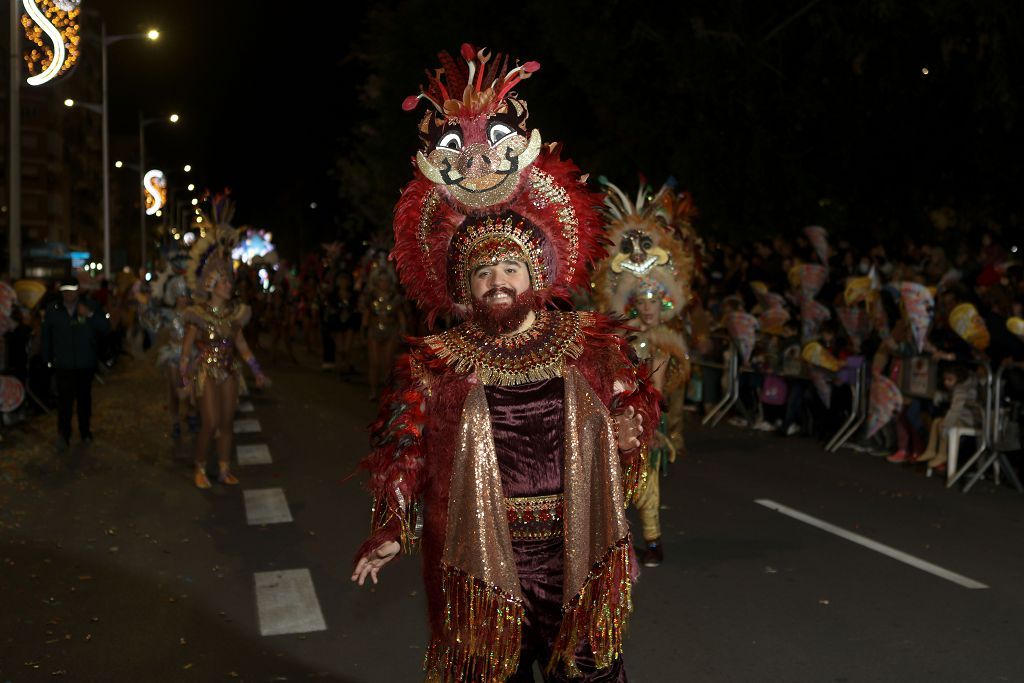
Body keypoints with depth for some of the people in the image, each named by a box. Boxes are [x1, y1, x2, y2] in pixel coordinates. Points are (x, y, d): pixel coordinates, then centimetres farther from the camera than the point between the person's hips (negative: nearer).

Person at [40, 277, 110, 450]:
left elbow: (105, 328, -7)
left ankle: (85, 431, 25)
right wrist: (48, 359, 10)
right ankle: (63, 435, -5)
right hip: (63, 364, -1)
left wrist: (90, 315, -22)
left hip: (86, 364, 1)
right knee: (64, 399, -9)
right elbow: (46, 336, 9)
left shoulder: (90, 306, -1)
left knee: (84, 398, 12)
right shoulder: (53, 310, 2)